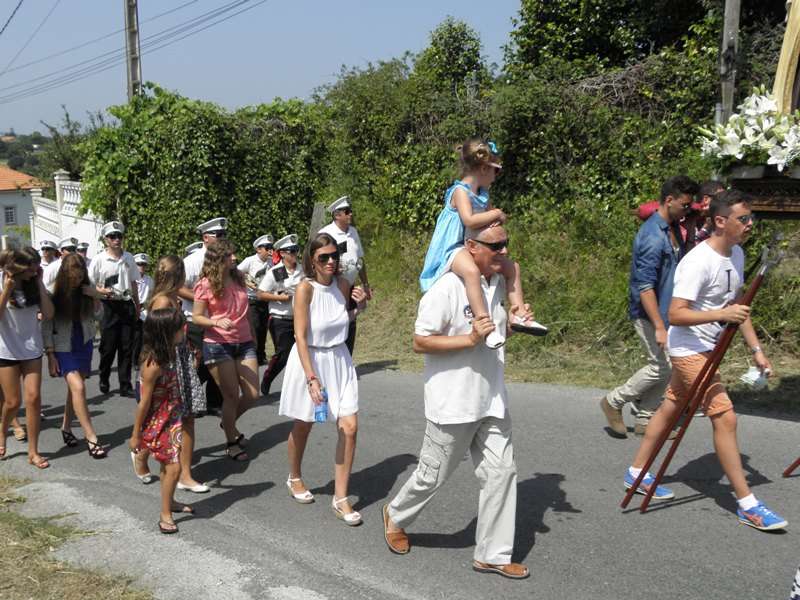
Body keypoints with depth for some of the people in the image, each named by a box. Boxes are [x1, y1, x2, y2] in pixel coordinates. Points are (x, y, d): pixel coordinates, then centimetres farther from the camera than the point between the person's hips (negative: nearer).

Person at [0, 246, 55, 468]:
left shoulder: (32, 283, -1)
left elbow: (48, 314, -9)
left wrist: (39, 283, -12)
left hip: (32, 349, 3)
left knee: (33, 397, -4)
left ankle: (33, 452, 5)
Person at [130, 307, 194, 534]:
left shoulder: (167, 355, -2)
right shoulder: (153, 365, -27)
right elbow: (144, 403, -20)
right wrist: (135, 435, -14)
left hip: (171, 419, 8)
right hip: (157, 424, -8)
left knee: (168, 465, 22)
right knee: (173, 467, -5)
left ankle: (169, 502, 39)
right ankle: (165, 514, 9)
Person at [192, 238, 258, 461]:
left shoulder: (239, 278, 7)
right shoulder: (206, 285, -9)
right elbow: (196, 317, -6)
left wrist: (252, 336, 23)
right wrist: (216, 322, -24)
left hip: (244, 342, 5)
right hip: (218, 345, -5)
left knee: (252, 394, 4)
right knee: (232, 395, -1)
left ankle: (229, 423, 33)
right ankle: (231, 443, 18)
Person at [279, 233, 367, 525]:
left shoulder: (343, 284, -3)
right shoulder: (305, 288, -18)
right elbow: (301, 336, -20)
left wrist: (359, 306, -5)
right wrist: (312, 378, -26)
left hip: (339, 359, 4)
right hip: (309, 360, -4)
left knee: (349, 428, -4)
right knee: (303, 425, 15)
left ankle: (340, 498, 8)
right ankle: (294, 478, 43)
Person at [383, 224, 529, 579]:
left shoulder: (499, 283, 6)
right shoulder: (447, 288, -18)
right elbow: (420, 342, -16)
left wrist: (511, 322, -1)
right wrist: (470, 339, -25)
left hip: (491, 400, 7)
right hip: (453, 403, -6)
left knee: (500, 472, 5)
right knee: (433, 474, 8)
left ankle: (492, 555, 18)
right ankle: (395, 516, 37)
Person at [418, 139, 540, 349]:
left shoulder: (483, 194, 12)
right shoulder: (460, 191, -16)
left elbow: (495, 220, 20)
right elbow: (469, 220, -30)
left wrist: (498, 218, -5)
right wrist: (496, 214, -17)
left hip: (476, 248, 10)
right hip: (452, 248, -10)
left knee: (512, 267, 13)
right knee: (472, 271, -40)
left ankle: (519, 315, 17)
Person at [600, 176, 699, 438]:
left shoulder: (673, 229, 8)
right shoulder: (652, 237, -22)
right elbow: (644, 287, -25)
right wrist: (659, 327, -26)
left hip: (666, 311, 9)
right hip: (650, 314, -9)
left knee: (665, 366, 11)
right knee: (662, 366, -5)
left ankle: (644, 419, 21)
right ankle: (614, 401, 10)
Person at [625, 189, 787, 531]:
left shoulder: (736, 255, 6)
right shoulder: (698, 262, -23)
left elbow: (737, 305, 15)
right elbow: (675, 314, -27)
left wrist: (756, 350, 11)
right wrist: (722, 314, -36)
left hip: (708, 349, 9)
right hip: (690, 349, -9)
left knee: (670, 409, 15)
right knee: (725, 418, -9)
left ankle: (637, 473, 28)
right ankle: (747, 506, -1)